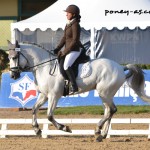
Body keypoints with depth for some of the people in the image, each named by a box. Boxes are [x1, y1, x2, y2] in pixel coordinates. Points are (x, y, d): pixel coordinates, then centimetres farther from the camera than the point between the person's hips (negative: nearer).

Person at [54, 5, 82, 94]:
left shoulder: (75, 25, -15)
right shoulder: (68, 25, 13)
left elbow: (75, 41, -18)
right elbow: (64, 38, 18)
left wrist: (65, 51, -17)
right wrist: (57, 49, 7)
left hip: (75, 50, -10)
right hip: (68, 50, 10)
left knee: (66, 66, -27)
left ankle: (75, 87, -25)